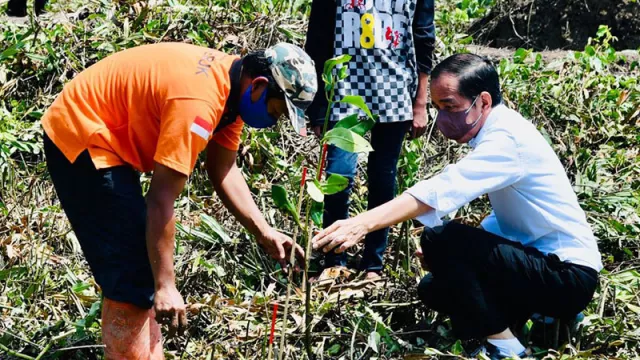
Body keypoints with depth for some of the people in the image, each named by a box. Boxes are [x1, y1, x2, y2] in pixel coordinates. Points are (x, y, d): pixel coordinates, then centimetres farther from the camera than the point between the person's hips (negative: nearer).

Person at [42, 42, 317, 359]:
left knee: (145, 260, 17)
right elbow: (161, 199, -29)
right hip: (80, 138, -10)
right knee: (132, 276, -10)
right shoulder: (199, 101, -31)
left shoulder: (233, 84, -1)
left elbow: (223, 171, 6)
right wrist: (165, 286, -24)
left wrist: (264, 233, -1)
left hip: (107, 138, 10)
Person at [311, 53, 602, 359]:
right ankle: (542, 316, 13)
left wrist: (363, 223, -43)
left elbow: (443, 189, -36)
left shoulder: (508, 138, -22)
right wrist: (459, 251, 1)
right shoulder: (500, 134, 9)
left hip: (568, 276, -10)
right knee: (434, 290, 13)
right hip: (541, 258, 10)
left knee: (440, 239, -25)